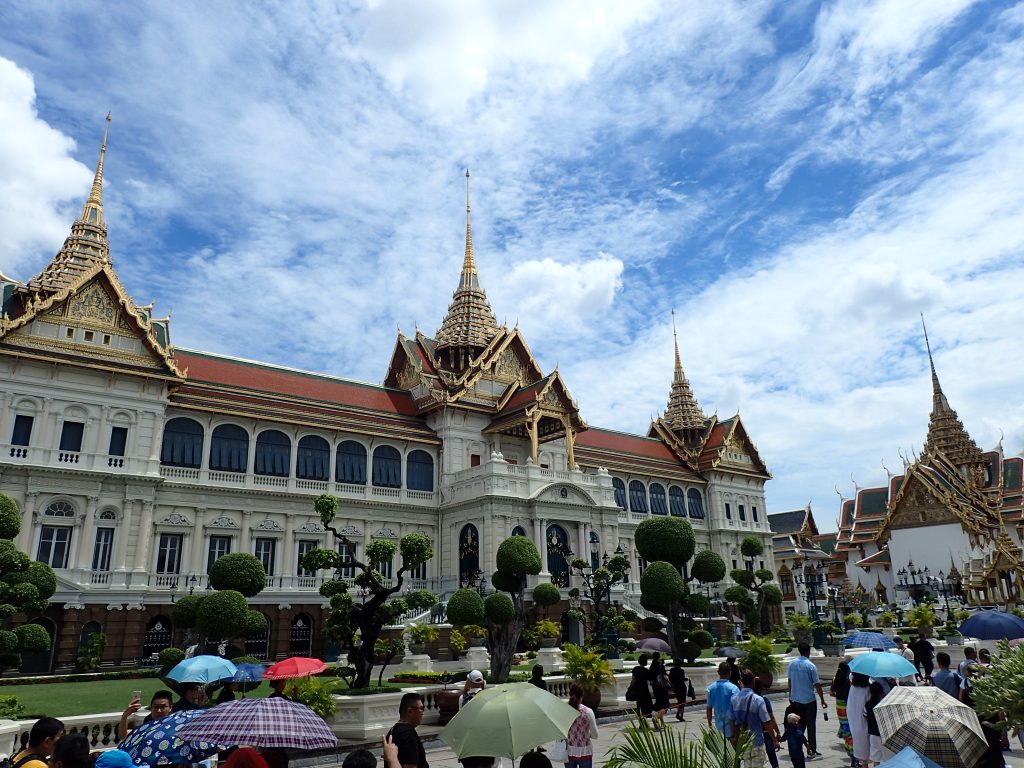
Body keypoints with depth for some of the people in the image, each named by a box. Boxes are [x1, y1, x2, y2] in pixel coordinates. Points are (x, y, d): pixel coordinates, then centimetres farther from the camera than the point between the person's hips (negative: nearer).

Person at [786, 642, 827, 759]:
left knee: (800, 724, 17)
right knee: (811, 725, 6)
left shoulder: (792, 664, 0)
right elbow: (817, 685, -12)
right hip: (809, 700, -4)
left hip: (795, 700, 4)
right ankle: (812, 750, 10)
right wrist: (822, 700, -3)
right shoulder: (810, 666, -15)